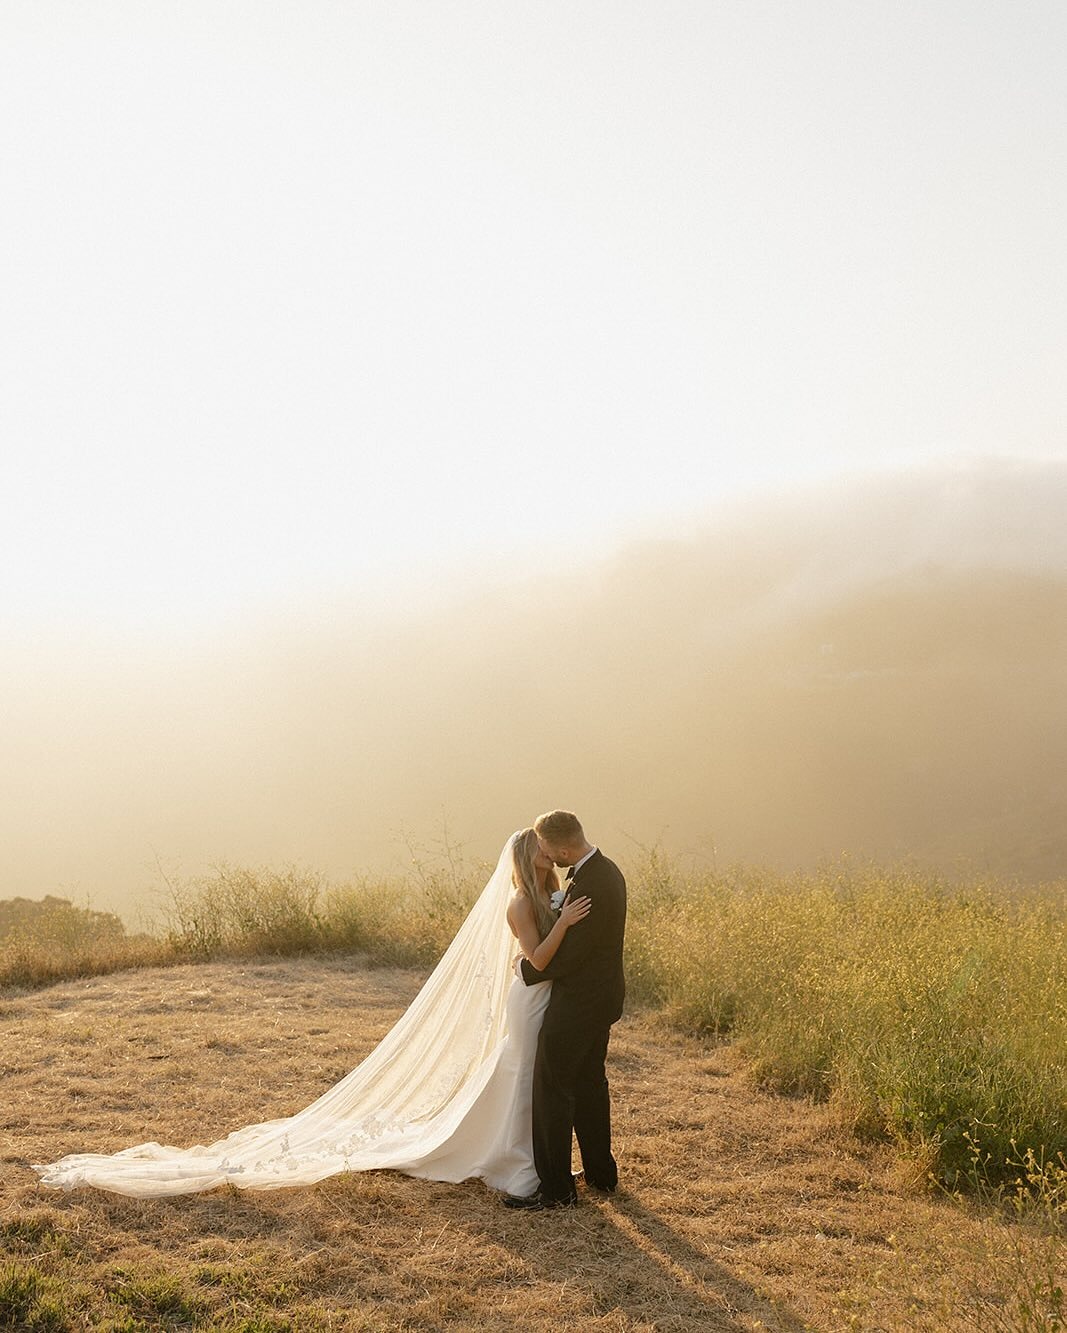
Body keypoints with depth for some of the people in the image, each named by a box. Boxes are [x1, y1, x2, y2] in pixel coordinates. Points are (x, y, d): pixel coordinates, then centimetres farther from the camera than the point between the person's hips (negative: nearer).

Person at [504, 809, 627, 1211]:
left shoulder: (590, 887, -28)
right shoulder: (605, 870, 4)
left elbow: (569, 956, -24)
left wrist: (526, 969, -9)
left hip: (578, 1002, -10)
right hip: (601, 997, 10)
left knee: (551, 1090, 1)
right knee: (589, 1083, 21)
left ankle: (556, 1189, 9)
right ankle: (601, 1173, 33)